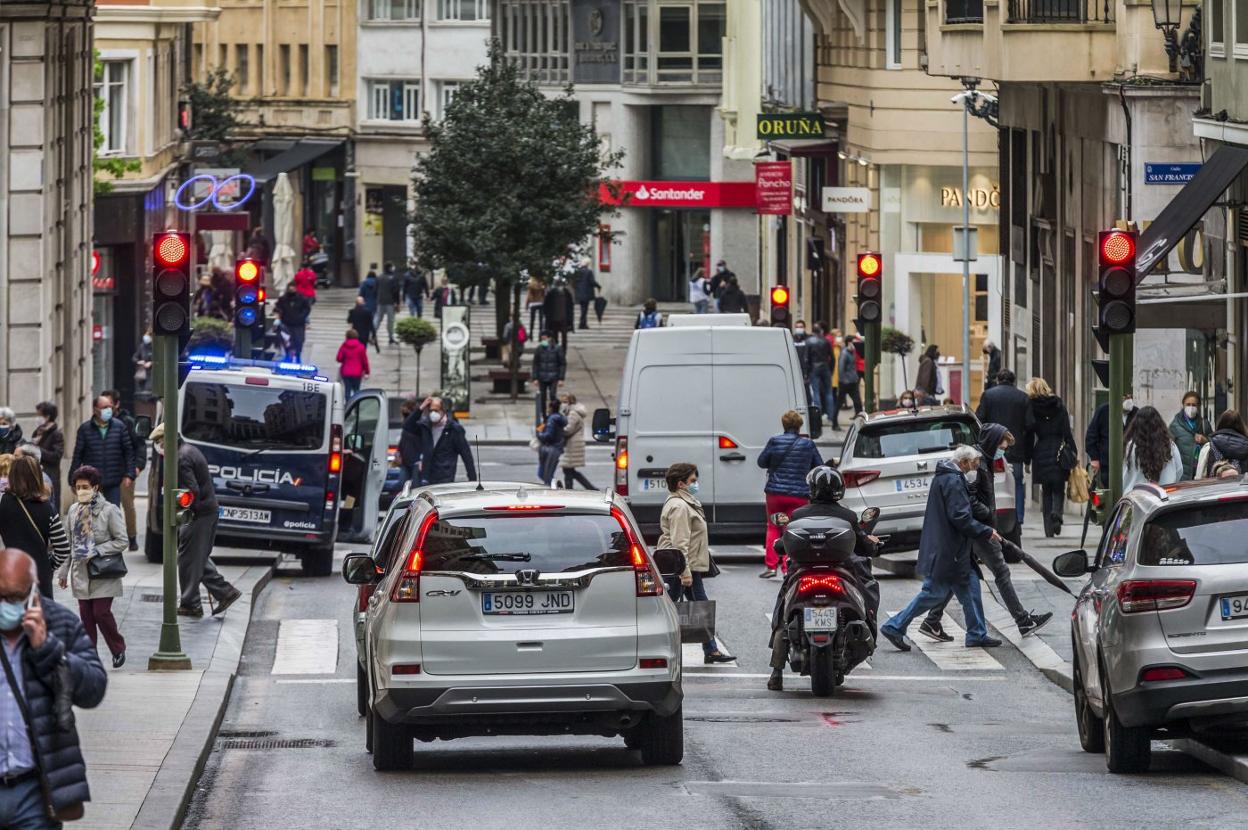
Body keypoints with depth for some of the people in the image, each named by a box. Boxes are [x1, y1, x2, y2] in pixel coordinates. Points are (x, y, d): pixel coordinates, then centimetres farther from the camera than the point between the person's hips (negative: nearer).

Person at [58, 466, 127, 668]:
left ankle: (118, 649, 12)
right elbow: (69, 543, 13)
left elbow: (121, 541, -8)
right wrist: (63, 570, 11)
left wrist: (96, 551, -16)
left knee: (101, 612, -8)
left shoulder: (109, 511, -9)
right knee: (85, 614, 5)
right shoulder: (74, 511, 7)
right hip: (81, 572, 5)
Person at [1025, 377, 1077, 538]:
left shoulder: (1032, 408, -2)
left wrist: (1027, 459, 4)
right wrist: (1073, 453, 2)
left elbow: (1029, 435, -1)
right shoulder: (1059, 406, 2)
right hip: (1058, 452, 0)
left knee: (1046, 491, 9)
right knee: (1058, 489, 9)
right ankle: (1056, 512, -20)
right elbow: (1067, 432, -1)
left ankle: (1049, 528, 4)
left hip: (1040, 453, 0)